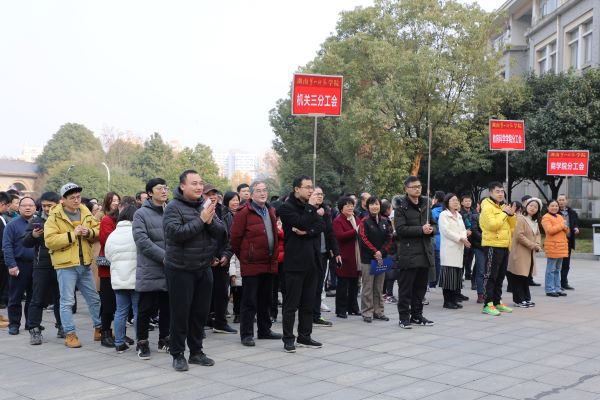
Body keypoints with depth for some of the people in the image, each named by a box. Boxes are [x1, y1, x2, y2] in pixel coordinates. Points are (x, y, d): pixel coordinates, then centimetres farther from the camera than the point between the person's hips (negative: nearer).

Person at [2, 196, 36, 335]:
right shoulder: (13, 224, -3)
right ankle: (14, 324, 10)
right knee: (16, 297, 2)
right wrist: (11, 265, -15)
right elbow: (7, 246, -7)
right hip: (19, 265, -3)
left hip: (36, 265, 4)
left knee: (33, 296, 10)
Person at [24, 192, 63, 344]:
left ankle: (62, 326, 25)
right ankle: (34, 330, 7)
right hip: (41, 267, 0)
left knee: (60, 299, 12)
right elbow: (25, 243, 5)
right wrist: (33, 236, -15)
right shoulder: (37, 220, 4)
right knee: (38, 300, 2)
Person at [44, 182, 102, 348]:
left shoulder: (86, 214, 8)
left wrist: (89, 232, -9)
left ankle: (99, 328, 28)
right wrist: (72, 234, -20)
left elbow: (98, 232, 12)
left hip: (85, 264, 5)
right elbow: (49, 240, -17)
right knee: (67, 301, 0)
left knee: (94, 298, 15)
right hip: (66, 265, -5)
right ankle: (70, 334, 9)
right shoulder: (55, 217, -8)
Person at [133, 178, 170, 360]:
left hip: (170, 271, 5)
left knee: (167, 308, 13)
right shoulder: (141, 214, -4)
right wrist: (164, 256, -19)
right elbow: (142, 241, -14)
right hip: (150, 271, -4)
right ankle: (142, 343, 15)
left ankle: (164, 340, 26)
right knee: (146, 309, 2)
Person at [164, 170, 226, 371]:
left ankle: (196, 352, 26)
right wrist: (201, 220, -22)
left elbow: (221, 232, 3)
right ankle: (177, 354, 14)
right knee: (180, 313, 2)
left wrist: (210, 221, -17)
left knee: (201, 312, 12)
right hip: (180, 269, -6)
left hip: (204, 268, 6)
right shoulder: (173, 207, -10)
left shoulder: (206, 205, 7)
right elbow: (175, 233, -24)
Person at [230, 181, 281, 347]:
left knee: (266, 300, 15)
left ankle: (264, 330, 26)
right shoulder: (244, 212, -9)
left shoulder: (270, 211, 14)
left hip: (269, 264, 7)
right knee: (249, 301, -2)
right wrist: (243, 257, 0)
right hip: (251, 264, -7)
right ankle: (246, 334, 5)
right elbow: (235, 238, -8)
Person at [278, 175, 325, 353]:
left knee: (308, 302, 11)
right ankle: (288, 338, 4)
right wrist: (312, 210, -10)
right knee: (291, 303, -2)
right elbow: (301, 224, -19)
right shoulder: (287, 207, -6)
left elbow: (321, 226, 1)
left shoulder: (311, 206, 16)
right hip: (295, 261, -7)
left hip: (311, 261, 7)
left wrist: (307, 232, -15)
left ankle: (305, 336, 19)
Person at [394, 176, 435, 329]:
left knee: (421, 286, 12)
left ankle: (417, 315, 23)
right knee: (405, 287, -2)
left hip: (425, 252, 6)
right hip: (408, 253, -6)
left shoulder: (425, 204, 15)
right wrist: (421, 230, -18)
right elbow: (400, 229, -14)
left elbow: (433, 224, 21)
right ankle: (404, 317, 5)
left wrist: (431, 229, -2)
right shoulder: (401, 207, -4)